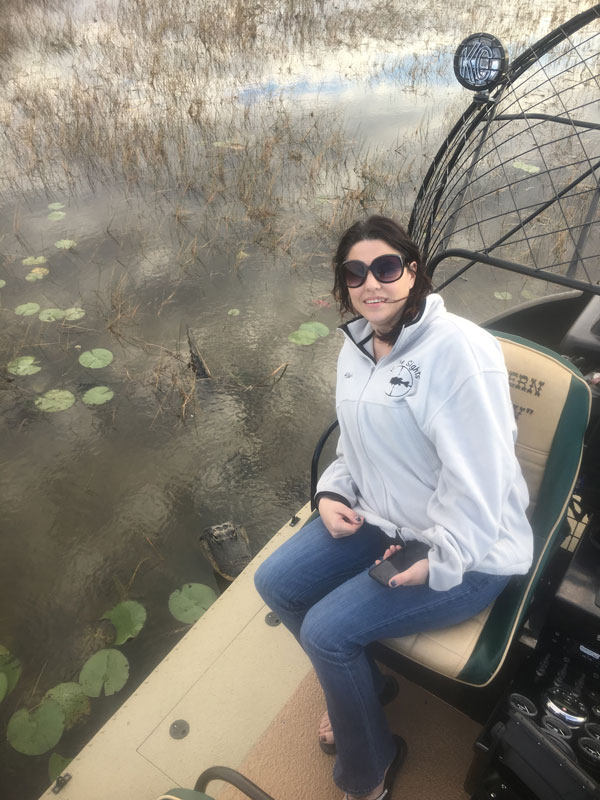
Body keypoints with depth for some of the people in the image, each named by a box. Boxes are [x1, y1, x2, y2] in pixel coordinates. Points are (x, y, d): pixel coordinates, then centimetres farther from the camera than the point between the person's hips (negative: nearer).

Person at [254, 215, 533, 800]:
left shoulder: (457, 346, -23)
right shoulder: (357, 343, 5)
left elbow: (480, 472, -23)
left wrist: (439, 562, -20)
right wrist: (333, 493, 0)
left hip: (467, 553, -8)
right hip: (379, 518, 8)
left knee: (326, 629, -17)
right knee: (275, 583, 1)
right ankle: (367, 685, 28)